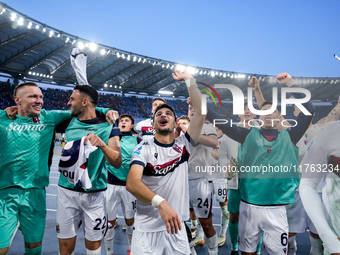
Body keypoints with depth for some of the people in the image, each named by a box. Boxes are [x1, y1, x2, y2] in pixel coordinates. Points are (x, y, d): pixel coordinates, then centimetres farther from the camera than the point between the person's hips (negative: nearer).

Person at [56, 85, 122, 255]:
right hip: (66, 191, 4)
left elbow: (117, 163, -14)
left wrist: (101, 144, -31)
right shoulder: (69, 122, 5)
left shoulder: (107, 127, -7)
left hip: (93, 194, -3)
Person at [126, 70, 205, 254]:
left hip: (176, 228, 3)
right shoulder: (144, 147, -6)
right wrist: (161, 203, -34)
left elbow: (201, 111, -4)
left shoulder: (183, 144, 2)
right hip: (147, 229, -2)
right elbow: (131, 183, -20)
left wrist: (189, 80, -2)